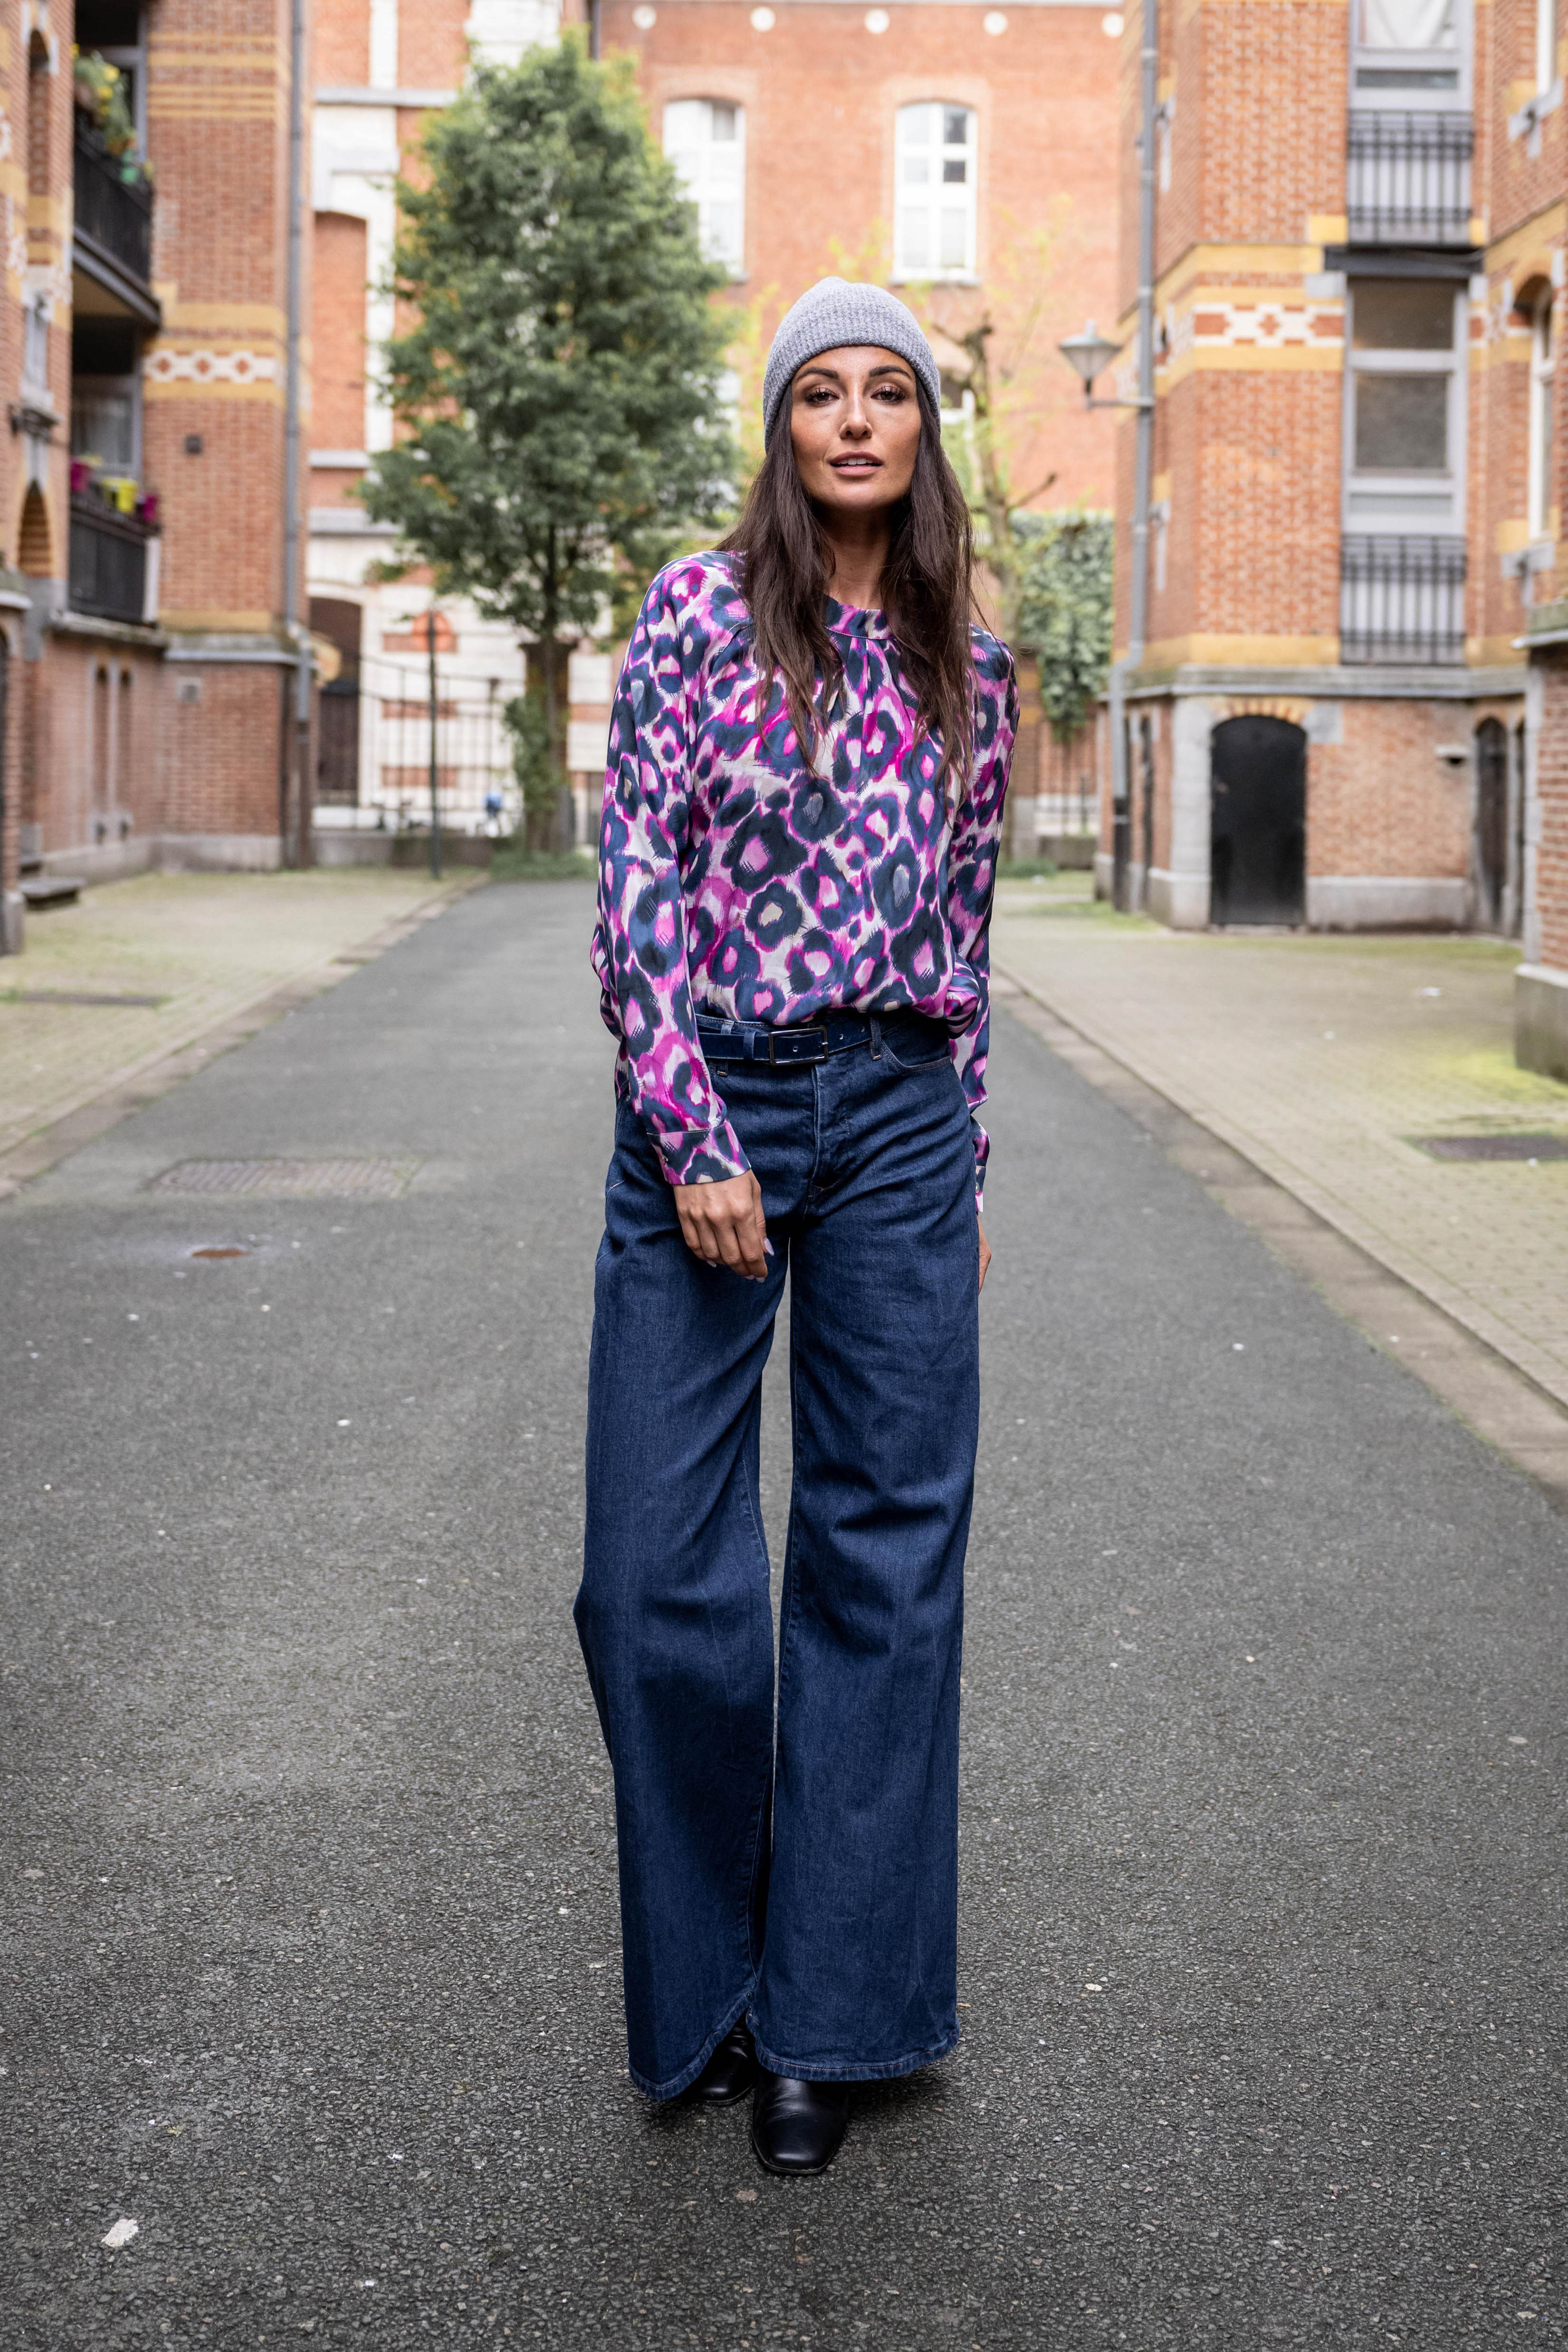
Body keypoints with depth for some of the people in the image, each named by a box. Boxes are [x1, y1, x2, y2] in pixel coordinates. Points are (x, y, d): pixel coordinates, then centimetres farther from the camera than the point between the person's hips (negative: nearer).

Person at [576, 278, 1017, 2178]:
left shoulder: (966, 662, 10)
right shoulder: (702, 611, -2)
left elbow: (966, 922, 15)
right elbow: (636, 880, -8)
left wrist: (963, 1156, 13)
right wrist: (696, 1142, -14)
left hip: (899, 1116, 3)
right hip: (710, 1103, -3)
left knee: (887, 1559, 4)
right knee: (662, 1570, -1)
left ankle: (824, 2017, 16)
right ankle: (700, 1983, 21)